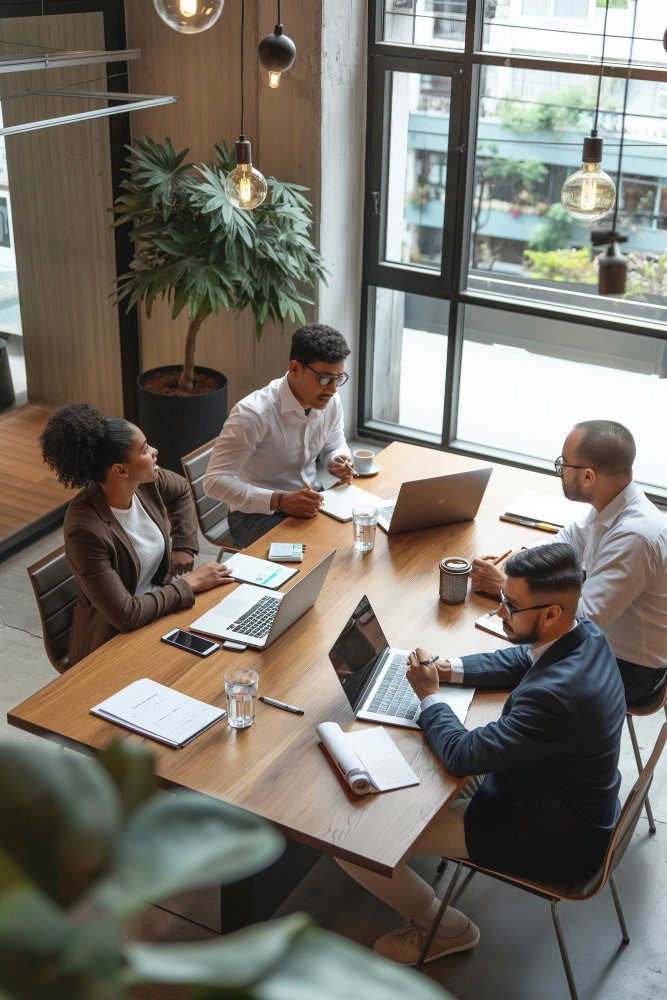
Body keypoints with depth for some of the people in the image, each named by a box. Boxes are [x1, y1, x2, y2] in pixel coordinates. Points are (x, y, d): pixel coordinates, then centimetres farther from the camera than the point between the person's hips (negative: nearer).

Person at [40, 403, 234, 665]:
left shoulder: (146, 483, -9)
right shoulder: (86, 531, -29)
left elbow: (181, 491, 17)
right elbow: (125, 616, -28)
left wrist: (184, 546, 6)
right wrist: (189, 584, -19)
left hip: (159, 602, 7)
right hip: (112, 641, -7)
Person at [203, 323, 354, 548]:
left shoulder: (330, 400, -5)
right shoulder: (253, 413, -26)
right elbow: (215, 481, -27)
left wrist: (339, 462, -10)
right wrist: (279, 501, -36)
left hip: (311, 502, 7)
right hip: (257, 512, -7)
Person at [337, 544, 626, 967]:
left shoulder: (554, 694, -39)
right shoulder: (585, 633, -11)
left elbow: (463, 755, -29)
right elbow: (520, 659, 10)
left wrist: (430, 694, -12)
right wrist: (452, 668, -3)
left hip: (551, 839, -9)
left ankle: (446, 929, 15)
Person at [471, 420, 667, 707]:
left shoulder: (634, 537, -34)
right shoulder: (611, 506, -8)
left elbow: (584, 618, -34)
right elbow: (570, 540, 10)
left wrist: (506, 586, -26)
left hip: (631, 671, -8)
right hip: (603, 637, 8)